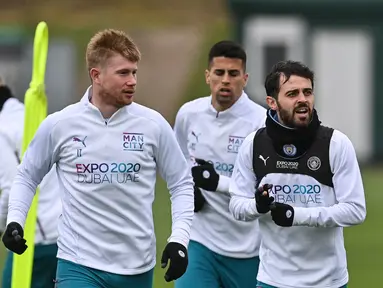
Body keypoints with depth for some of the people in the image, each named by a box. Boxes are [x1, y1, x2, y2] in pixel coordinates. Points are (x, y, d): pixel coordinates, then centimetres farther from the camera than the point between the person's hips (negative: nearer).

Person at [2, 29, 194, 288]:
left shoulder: (153, 124, -2)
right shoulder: (59, 125, -4)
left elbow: (182, 183, 8)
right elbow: (28, 177, 11)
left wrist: (179, 239, -3)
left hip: (137, 267, 2)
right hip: (79, 265, -2)